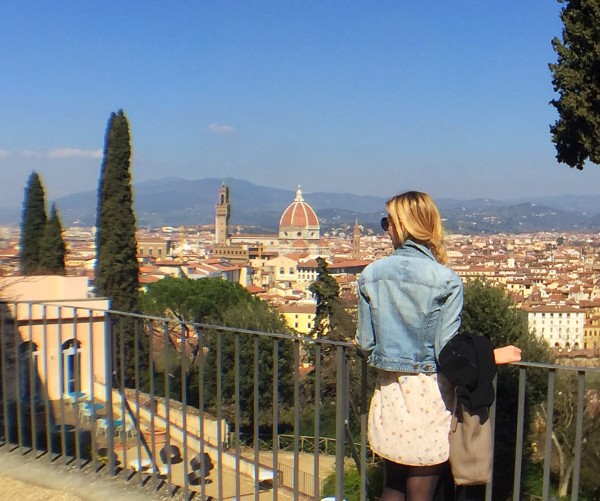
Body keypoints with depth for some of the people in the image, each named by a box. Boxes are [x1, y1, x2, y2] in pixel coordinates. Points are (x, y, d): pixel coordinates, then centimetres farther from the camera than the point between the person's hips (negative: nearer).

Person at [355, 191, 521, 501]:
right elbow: (446, 352, -15)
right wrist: (492, 356, 0)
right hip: (429, 394, -3)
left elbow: (366, 344, 0)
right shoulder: (446, 280, -13)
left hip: (389, 391, 3)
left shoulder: (370, 275, -4)